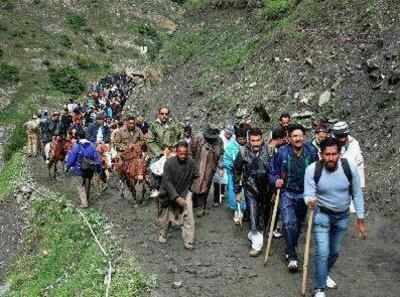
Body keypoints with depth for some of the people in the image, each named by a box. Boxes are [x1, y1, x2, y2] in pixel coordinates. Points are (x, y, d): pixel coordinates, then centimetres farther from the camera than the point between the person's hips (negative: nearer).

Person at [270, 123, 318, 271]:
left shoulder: (311, 152, -8)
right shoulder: (282, 152, -13)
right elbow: (273, 172, -2)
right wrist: (276, 180, -20)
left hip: (304, 194, 3)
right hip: (287, 193, -3)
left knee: (298, 223, 17)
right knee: (289, 223, -16)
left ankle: (291, 250, 39)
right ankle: (292, 256, -3)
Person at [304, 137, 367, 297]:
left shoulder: (350, 167, -19)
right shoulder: (312, 169, -23)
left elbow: (357, 194, -7)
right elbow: (308, 194, -20)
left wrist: (360, 219, -4)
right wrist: (310, 201, -45)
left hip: (342, 215, 3)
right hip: (322, 214, -3)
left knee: (335, 251, 20)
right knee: (322, 252, -11)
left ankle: (324, 274, 48)